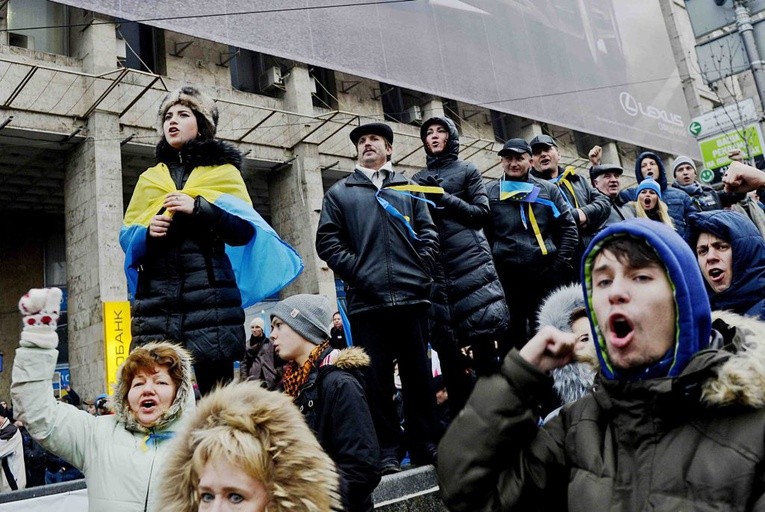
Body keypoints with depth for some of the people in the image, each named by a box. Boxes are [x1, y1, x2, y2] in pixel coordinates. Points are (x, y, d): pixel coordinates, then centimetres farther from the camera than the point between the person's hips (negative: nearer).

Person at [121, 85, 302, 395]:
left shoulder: (224, 171, 14)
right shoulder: (148, 179, 24)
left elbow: (246, 229, 0)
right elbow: (127, 237, 19)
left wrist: (199, 207, -12)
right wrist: (147, 232, -3)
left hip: (210, 292, -3)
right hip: (156, 294, 3)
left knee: (215, 386, -7)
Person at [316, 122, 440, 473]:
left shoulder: (409, 188, 19)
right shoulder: (340, 193, 16)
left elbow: (428, 234, 12)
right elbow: (327, 241, 6)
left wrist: (420, 271, -2)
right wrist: (357, 272, -7)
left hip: (411, 296, 1)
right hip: (366, 300, -1)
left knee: (418, 373, 5)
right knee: (376, 379, 2)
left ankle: (424, 444, 17)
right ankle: (387, 451, 11)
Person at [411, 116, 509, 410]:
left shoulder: (467, 171, 12)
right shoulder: (418, 180, 19)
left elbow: (482, 213, 2)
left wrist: (445, 198, -7)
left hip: (470, 260, -3)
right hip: (432, 265, 3)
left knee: (482, 337, -7)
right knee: (444, 344, 3)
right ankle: (459, 412, 12)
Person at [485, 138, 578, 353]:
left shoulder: (548, 190, 10)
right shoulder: (489, 193, 8)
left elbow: (568, 228, 8)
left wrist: (560, 265, -2)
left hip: (546, 274, 1)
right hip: (506, 276, -1)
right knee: (511, 335, 5)